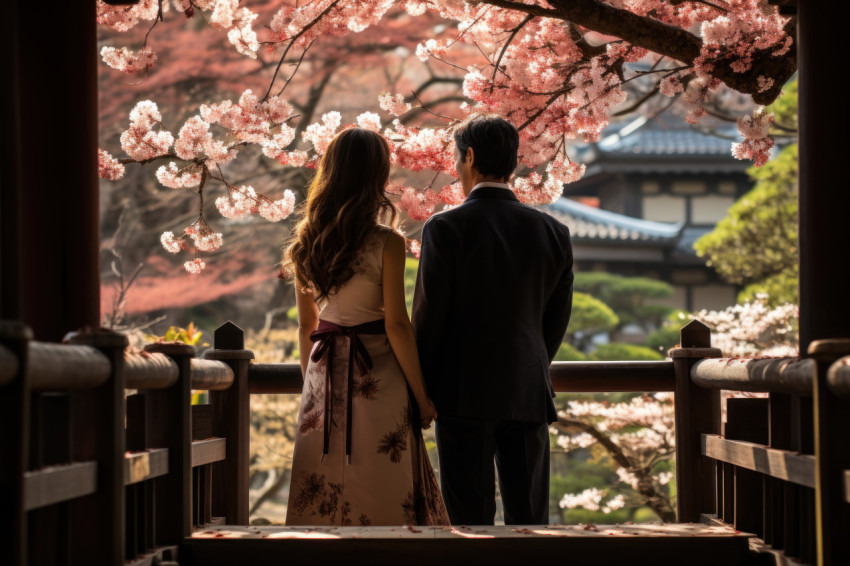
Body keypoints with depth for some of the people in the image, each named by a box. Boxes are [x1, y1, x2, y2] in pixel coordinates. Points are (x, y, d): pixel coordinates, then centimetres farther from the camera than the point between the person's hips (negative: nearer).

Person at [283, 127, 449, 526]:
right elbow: (396, 324, -12)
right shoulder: (386, 243, -12)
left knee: (322, 496, 9)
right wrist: (421, 395, -5)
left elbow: (306, 325, 10)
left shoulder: (306, 241, 4)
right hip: (376, 374, -5)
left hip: (324, 375, 5)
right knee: (383, 494, 1)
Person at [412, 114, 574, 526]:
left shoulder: (445, 228, -8)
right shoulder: (553, 232, 4)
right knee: (529, 517, 8)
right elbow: (557, 321, 11)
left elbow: (428, 319, -7)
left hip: (464, 397, -3)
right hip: (529, 395, 4)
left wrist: (419, 392, 5)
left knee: (469, 518, 0)